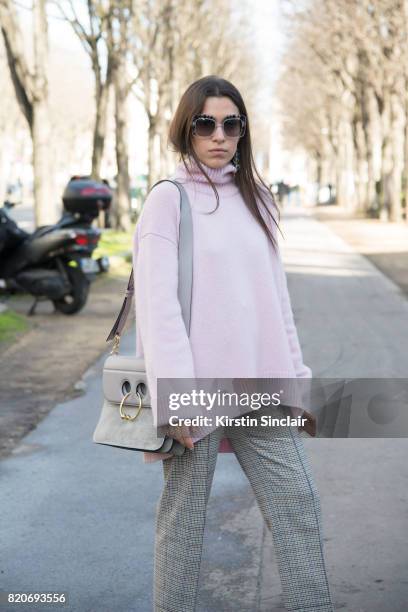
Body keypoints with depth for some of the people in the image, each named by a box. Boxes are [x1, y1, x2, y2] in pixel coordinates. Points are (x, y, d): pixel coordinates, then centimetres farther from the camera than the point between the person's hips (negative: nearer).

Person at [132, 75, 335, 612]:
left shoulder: (254, 199, 13)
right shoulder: (169, 199, -4)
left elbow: (276, 298, 15)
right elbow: (158, 304, -12)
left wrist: (297, 379, 12)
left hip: (258, 385, 5)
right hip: (195, 387, -5)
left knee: (298, 503, 6)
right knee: (184, 514, 5)